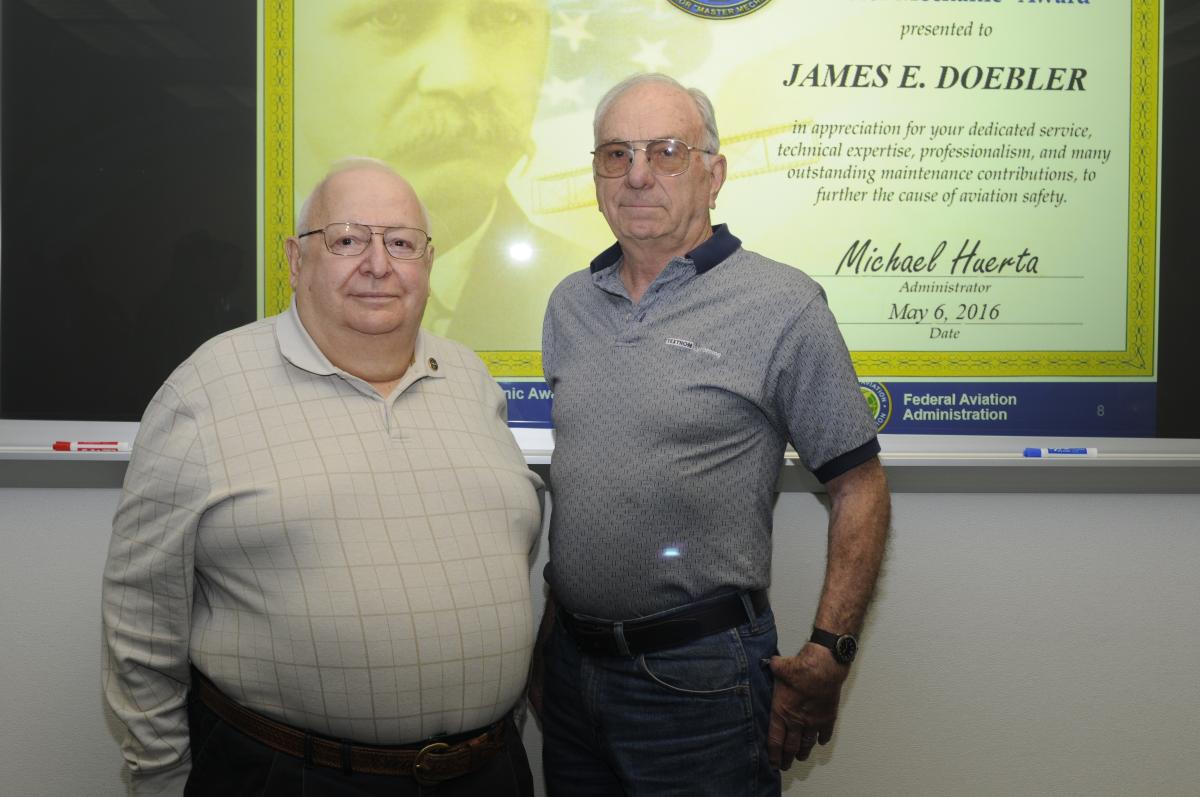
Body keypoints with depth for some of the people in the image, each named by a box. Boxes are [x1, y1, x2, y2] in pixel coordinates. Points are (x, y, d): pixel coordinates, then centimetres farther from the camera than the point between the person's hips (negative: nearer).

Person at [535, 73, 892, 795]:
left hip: (699, 674, -5)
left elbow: (859, 487, -8)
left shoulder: (783, 304, -10)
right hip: (572, 659, 6)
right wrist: (552, 628, 14)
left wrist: (827, 659, -12)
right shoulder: (569, 305, 6)